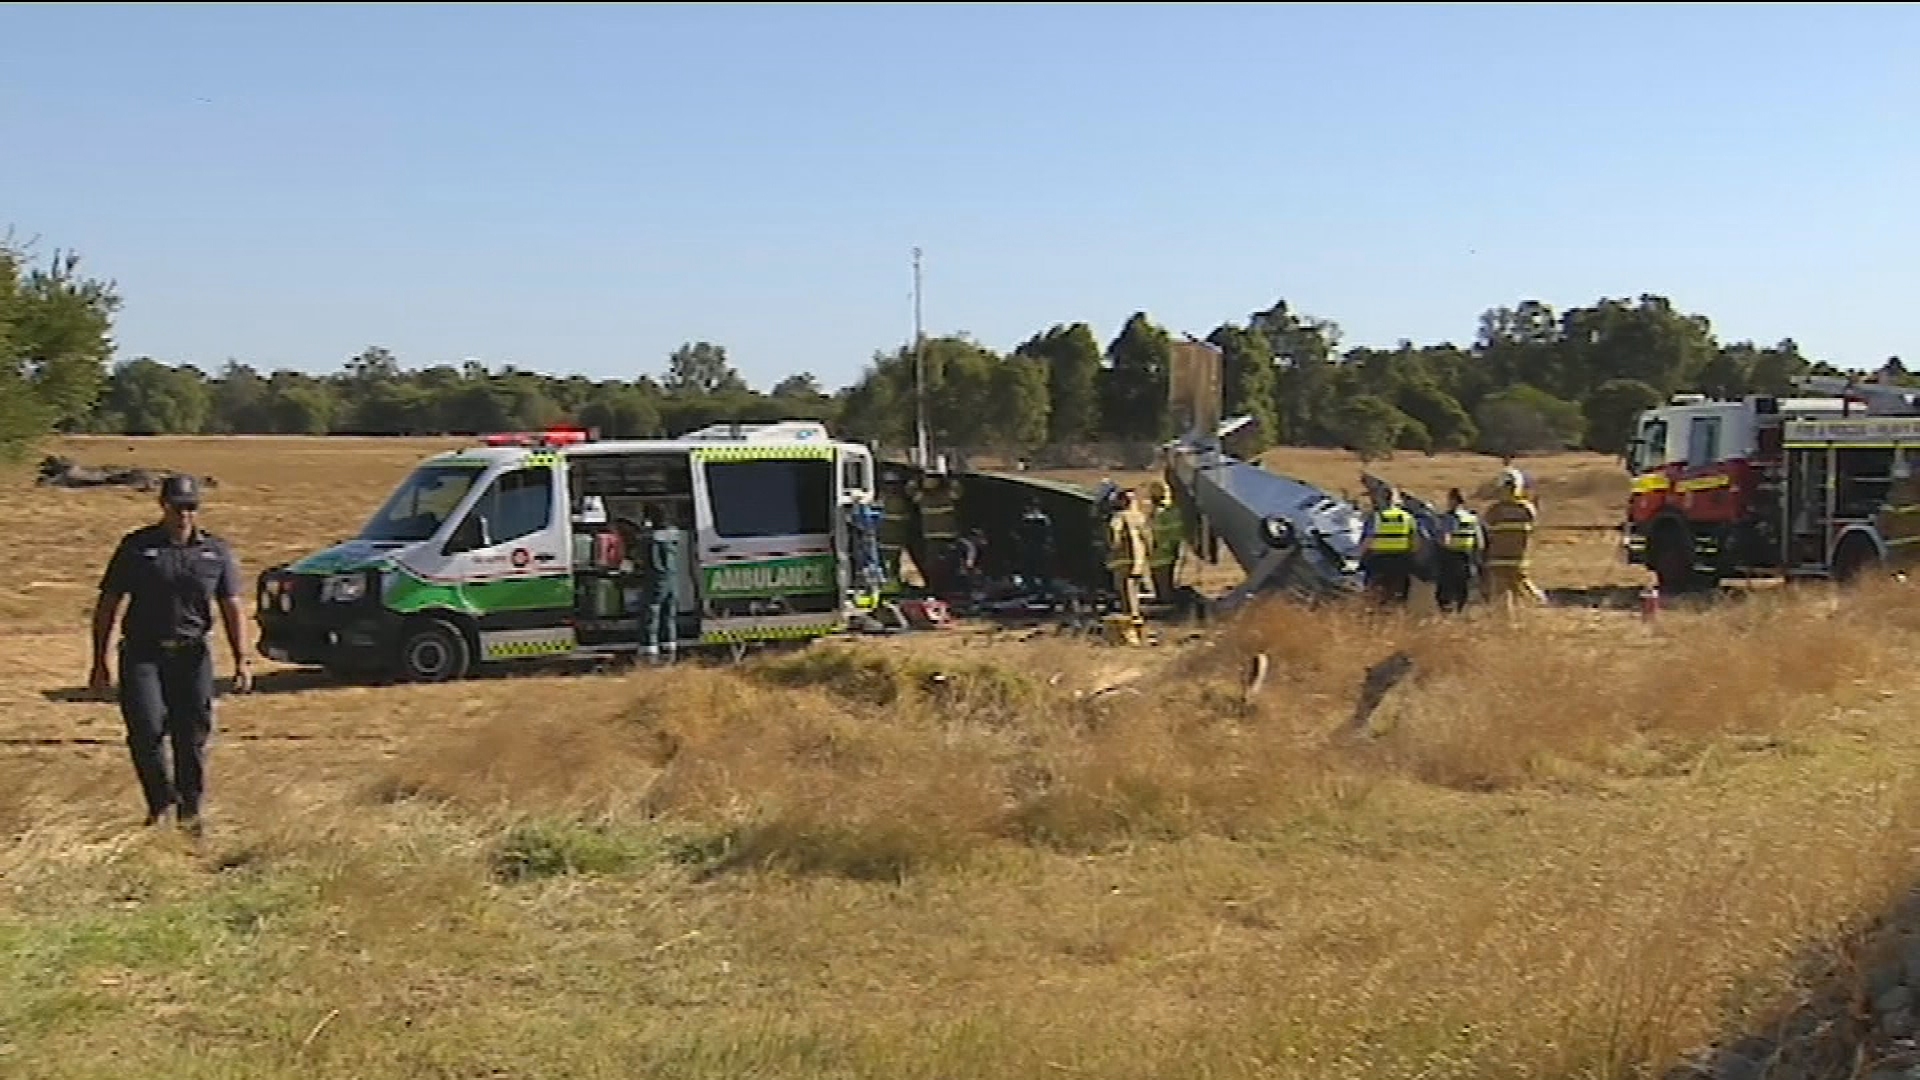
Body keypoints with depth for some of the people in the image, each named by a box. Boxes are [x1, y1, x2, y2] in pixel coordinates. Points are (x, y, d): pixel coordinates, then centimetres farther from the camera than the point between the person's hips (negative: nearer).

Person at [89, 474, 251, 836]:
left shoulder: (216, 551, 7)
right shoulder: (136, 547, 3)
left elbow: (231, 607, 9)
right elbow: (107, 605, 5)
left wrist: (241, 660, 0)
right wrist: (100, 662, 1)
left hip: (192, 655, 1)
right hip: (142, 653, -1)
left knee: (192, 737, 1)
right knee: (146, 728, -14)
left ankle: (190, 813, 16)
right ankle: (161, 802, 7)